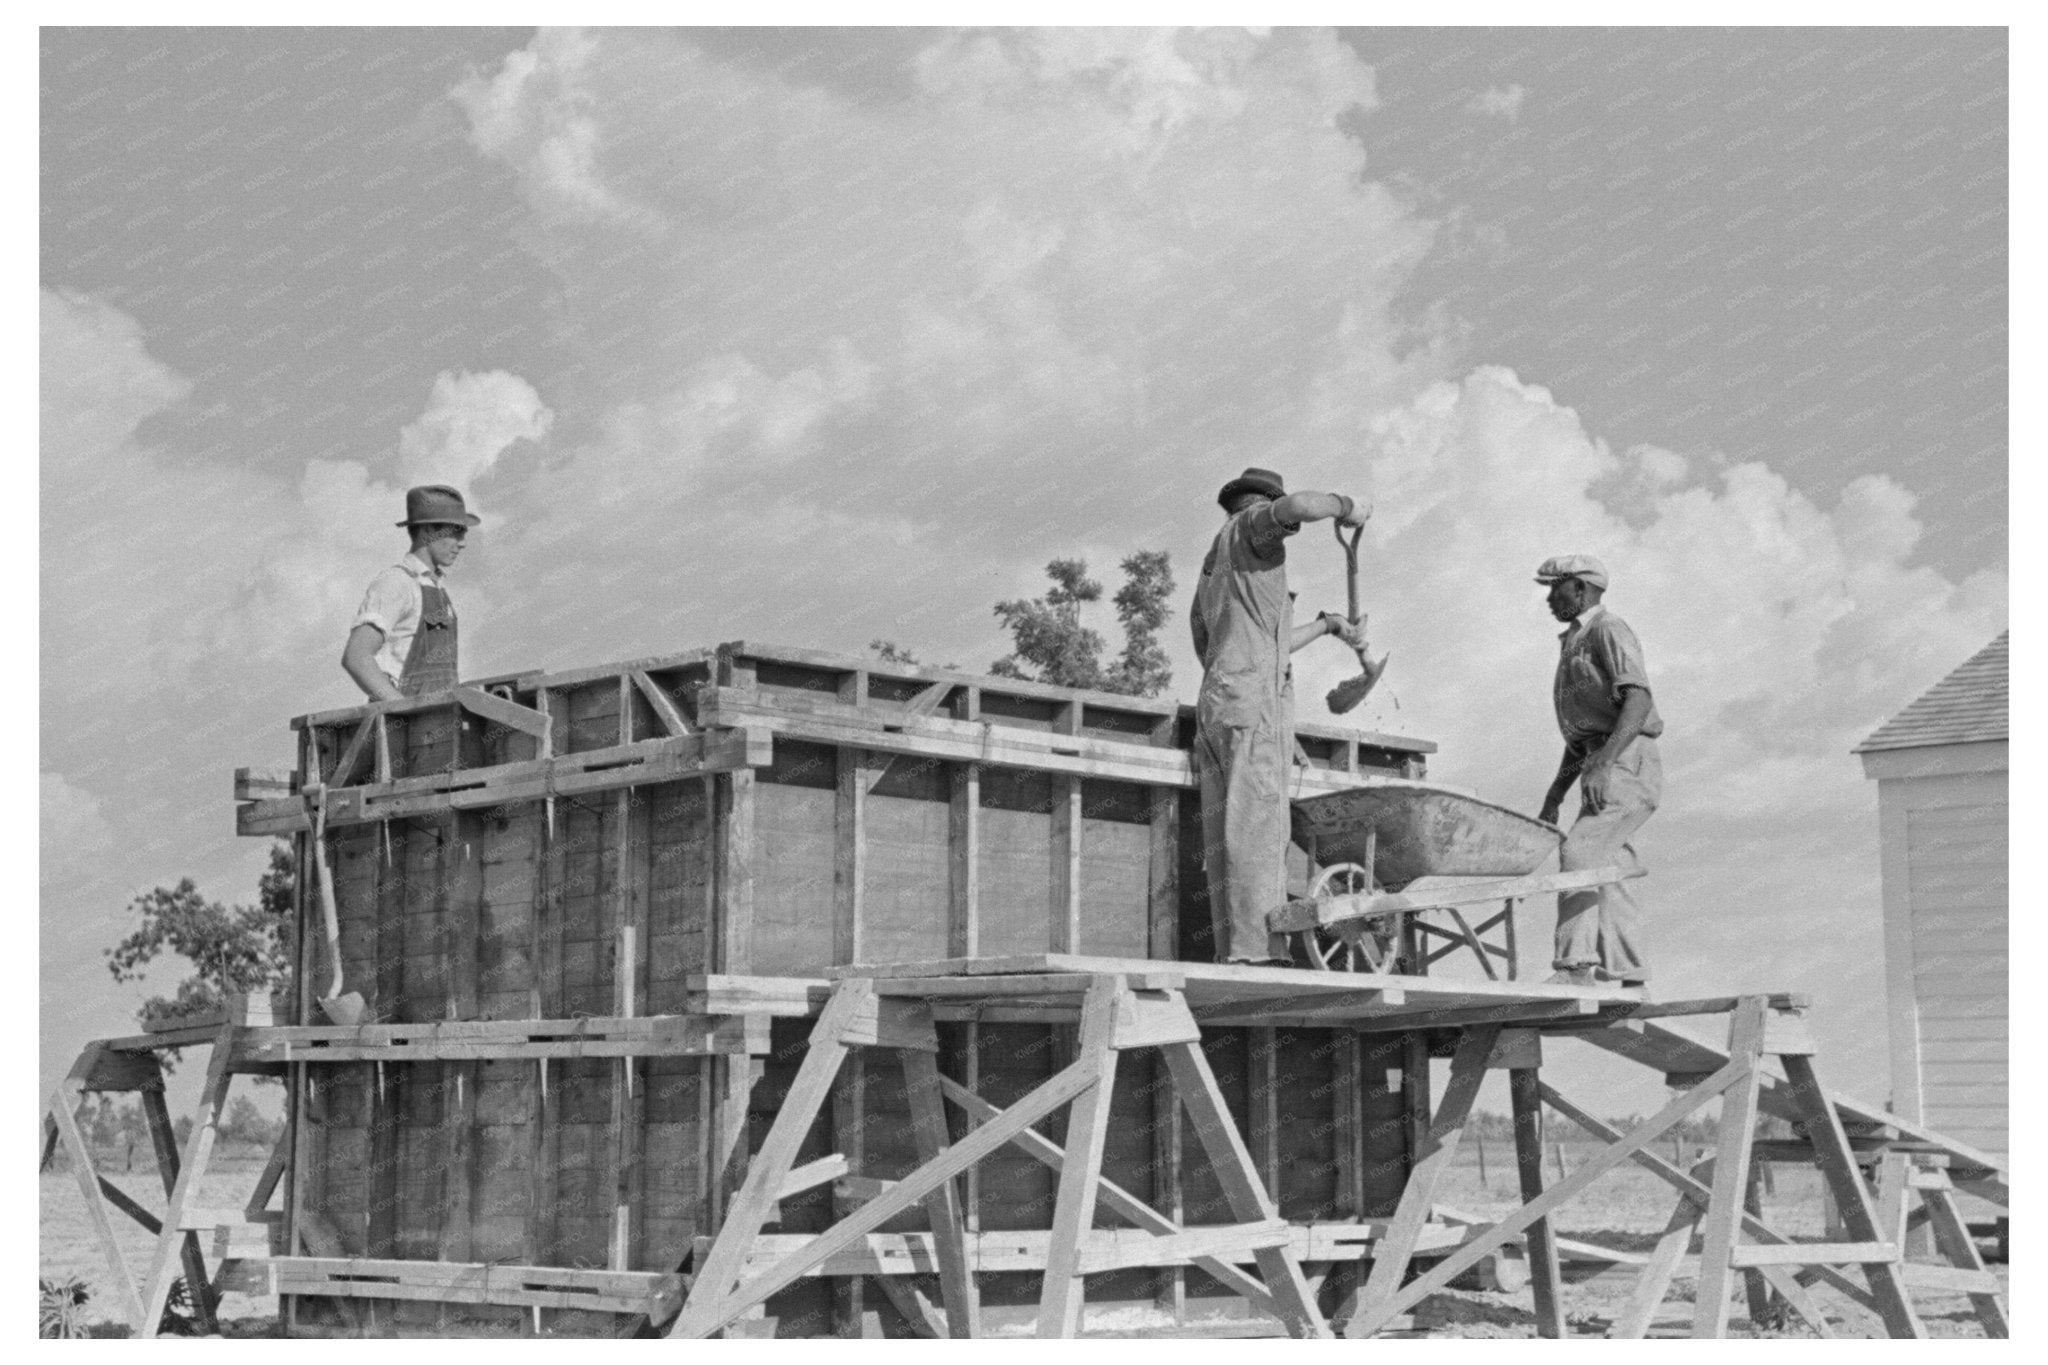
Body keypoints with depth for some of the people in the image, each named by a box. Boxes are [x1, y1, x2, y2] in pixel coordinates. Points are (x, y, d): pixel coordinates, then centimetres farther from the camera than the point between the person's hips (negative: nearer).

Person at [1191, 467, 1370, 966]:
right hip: (1254, 701, -9)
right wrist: (1344, 506, 4)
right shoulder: (1249, 525, 7)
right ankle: (1258, 957, -25)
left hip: (1213, 708, 9)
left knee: (1225, 844, -1)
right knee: (1257, 831, -17)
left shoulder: (1210, 579, 31)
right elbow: (1298, 507, -16)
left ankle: (1232, 957, -9)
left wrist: (1325, 625, 42)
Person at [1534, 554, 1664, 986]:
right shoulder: (1574, 643, 24)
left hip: (1626, 763, -10)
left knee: (1579, 853, -21)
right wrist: (1554, 796, 22)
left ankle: (1573, 967, -26)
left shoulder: (1608, 631, -6)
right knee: (1608, 873, 5)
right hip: (1602, 769, 10)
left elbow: (1638, 701, -20)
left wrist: (1601, 764, -30)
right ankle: (1629, 980, 6)